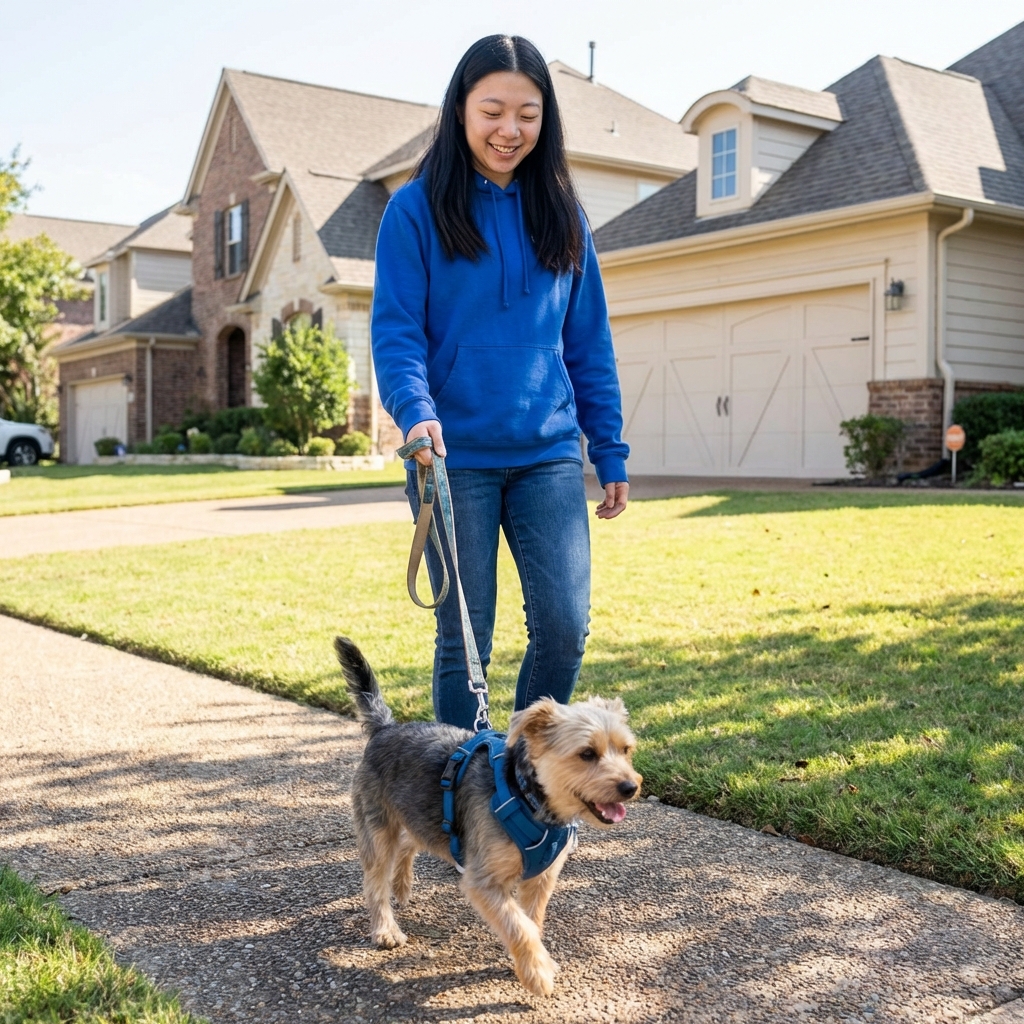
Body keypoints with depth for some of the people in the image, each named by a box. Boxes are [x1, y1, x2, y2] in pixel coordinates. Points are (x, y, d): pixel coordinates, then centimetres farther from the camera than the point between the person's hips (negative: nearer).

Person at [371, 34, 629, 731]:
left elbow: (589, 342, 13)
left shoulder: (562, 214, 11)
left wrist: (611, 452, 10)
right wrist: (415, 409, -25)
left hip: (549, 454, 3)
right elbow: (396, 329, -5)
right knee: (465, 638, 4)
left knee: (565, 628, -2)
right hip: (455, 458, -3)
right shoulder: (418, 209, 0)